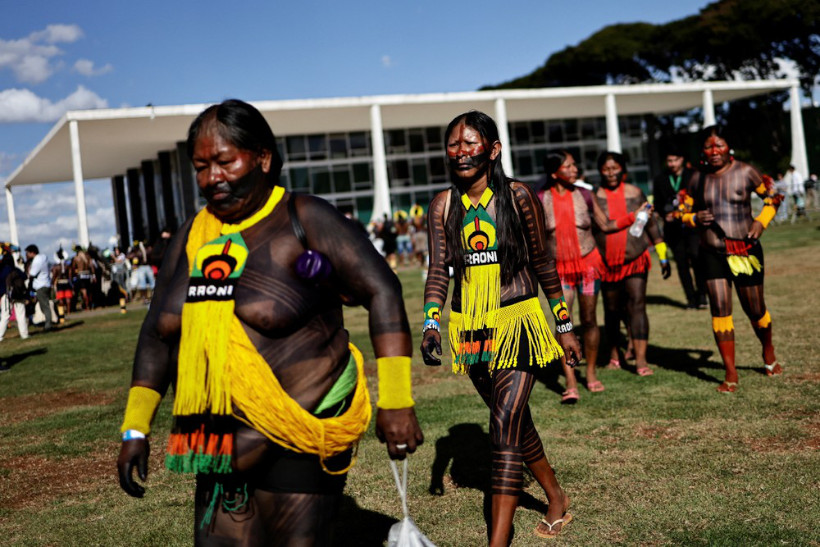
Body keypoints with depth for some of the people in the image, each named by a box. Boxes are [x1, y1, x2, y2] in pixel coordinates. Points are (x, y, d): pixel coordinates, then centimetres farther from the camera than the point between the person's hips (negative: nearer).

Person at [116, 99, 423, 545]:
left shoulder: (302, 221, -6)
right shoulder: (191, 237, 11)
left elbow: (381, 291, -10)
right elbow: (157, 335, 18)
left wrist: (394, 402, -16)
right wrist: (135, 429, 13)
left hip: (302, 433, -5)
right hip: (220, 432, 6)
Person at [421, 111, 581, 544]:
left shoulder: (518, 196, -5)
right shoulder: (442, 206, 2)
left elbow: (543, 263, 2)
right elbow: (438, 270, 0)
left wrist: (564, 326, 5)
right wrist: (431, 323, -16)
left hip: (517, 321, -4)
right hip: (470, 327, 4)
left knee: (505, 427, -13)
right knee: (514, 420, 17)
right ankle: (557, 499, 40)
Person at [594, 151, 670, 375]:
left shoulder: (635, 193, 4)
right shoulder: (596, 197, -1)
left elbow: (651, 224, 10)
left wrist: (663, 257, 10)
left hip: (636, 260, 0)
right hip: (608, 263, 0)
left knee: (638, 305, -11)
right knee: (612, 310, 10)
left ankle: (641, 360, -14)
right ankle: (614, 353, 28)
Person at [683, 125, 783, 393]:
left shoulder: (745, 172, -5)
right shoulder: (698, 179, 3)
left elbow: (773, 196, 8)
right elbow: (685, 211, 15)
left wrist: (762, 220, -8)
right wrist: (695, 218, -7)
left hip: (746, 252, -2)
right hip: (713, 254, 2)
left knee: (755, 310, 9)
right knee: (720, 308, -6)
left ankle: (769, 354, 39)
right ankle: (731, 374, 1)